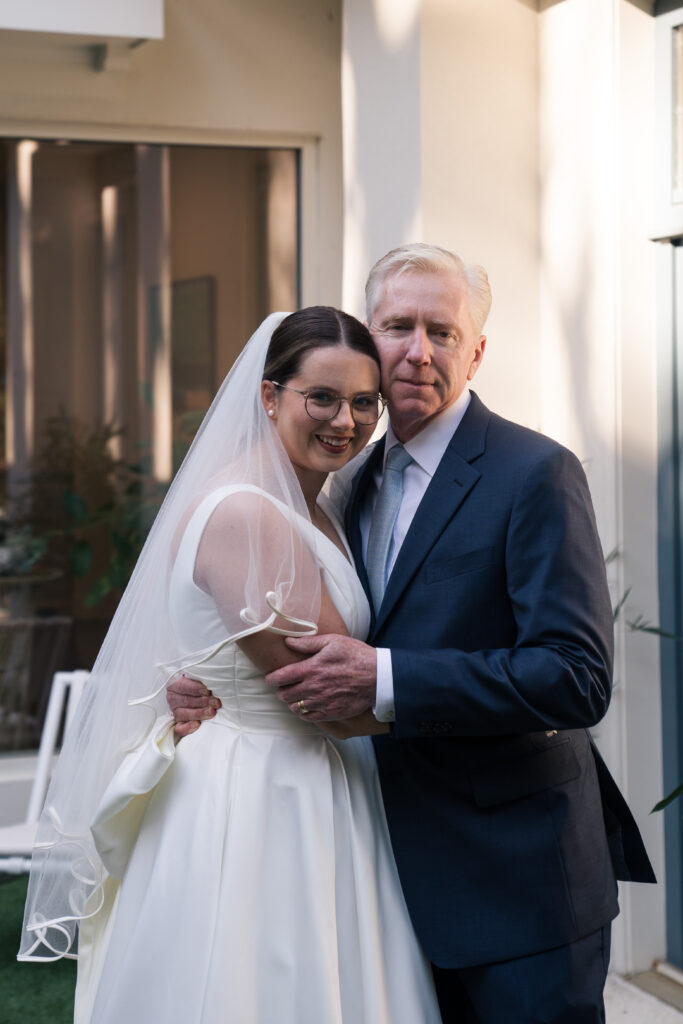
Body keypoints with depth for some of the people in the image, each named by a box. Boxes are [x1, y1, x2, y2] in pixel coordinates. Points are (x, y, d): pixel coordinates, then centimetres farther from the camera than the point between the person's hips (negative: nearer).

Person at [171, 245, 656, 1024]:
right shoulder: (360, 483, 11)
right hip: (413, 883, 7)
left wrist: (384, 680, -26)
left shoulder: (536, 473, -13)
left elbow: (578, 679, -22)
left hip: (519, 884, -7)